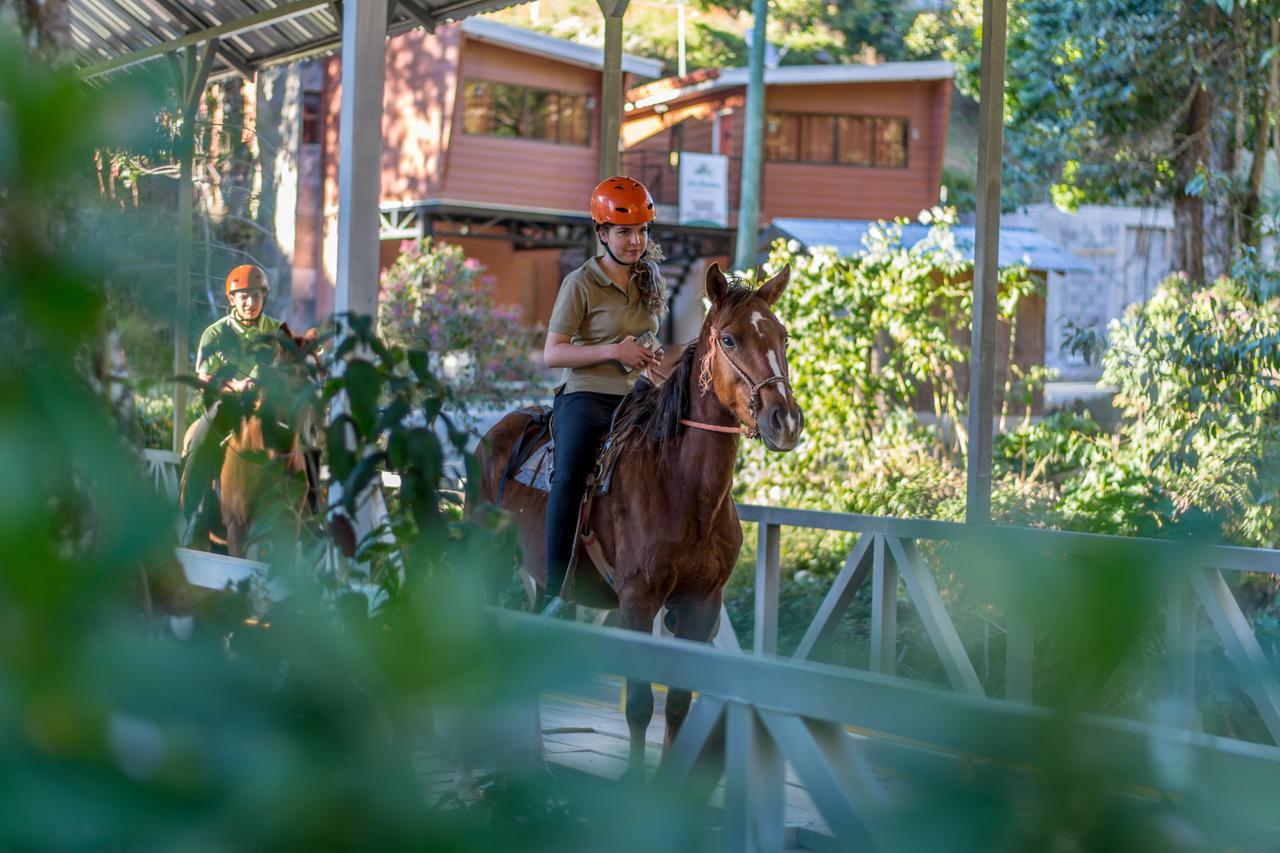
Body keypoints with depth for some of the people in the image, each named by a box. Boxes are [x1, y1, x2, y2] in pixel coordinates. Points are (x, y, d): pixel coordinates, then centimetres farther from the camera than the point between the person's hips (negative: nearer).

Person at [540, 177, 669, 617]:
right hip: (587, 397, -6)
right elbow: (552, 354, -8)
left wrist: (650, 357, 10)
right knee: (569, 479, -27)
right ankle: (556, 591, -24)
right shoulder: (581, 283, -3)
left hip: (636, 398, 6)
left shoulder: (649, 281, 16)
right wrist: (612, 351, -17)